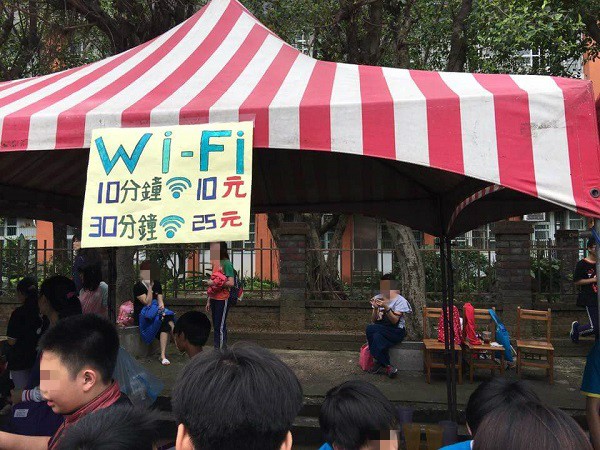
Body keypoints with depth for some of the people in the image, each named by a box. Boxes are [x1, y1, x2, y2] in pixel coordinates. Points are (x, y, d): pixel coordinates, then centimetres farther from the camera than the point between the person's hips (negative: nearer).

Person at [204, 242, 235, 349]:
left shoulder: (226, 263, -11)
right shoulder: (215, 263, 13)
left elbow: (231, 283, -18)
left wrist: (214, 283, -18)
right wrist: (209, 301, 18)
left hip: (222, 299, -8)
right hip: (214, 299, 8)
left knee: (220, 326, -5)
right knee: (215, 326, 13)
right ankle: (217, 349, 22)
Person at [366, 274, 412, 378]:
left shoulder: (400, 300, -5)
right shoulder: (377, 298, 8)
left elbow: (395, 321, -15)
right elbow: (374, 320, 3)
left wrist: (386, 307, -27)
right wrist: (376, 308, -15)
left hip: (396, 331, -4)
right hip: (381, 330, 4)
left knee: (370, 329, -30)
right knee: (377, 337, -33)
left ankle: (380, 365, -19)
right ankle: (387, 366, -17)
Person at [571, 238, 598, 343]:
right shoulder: (582, 264, -9)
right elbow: (577, 281, -11)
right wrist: (594, 279, -16)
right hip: (590, 300, -6)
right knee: (595, 327, -8)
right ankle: (576, 328, 19)